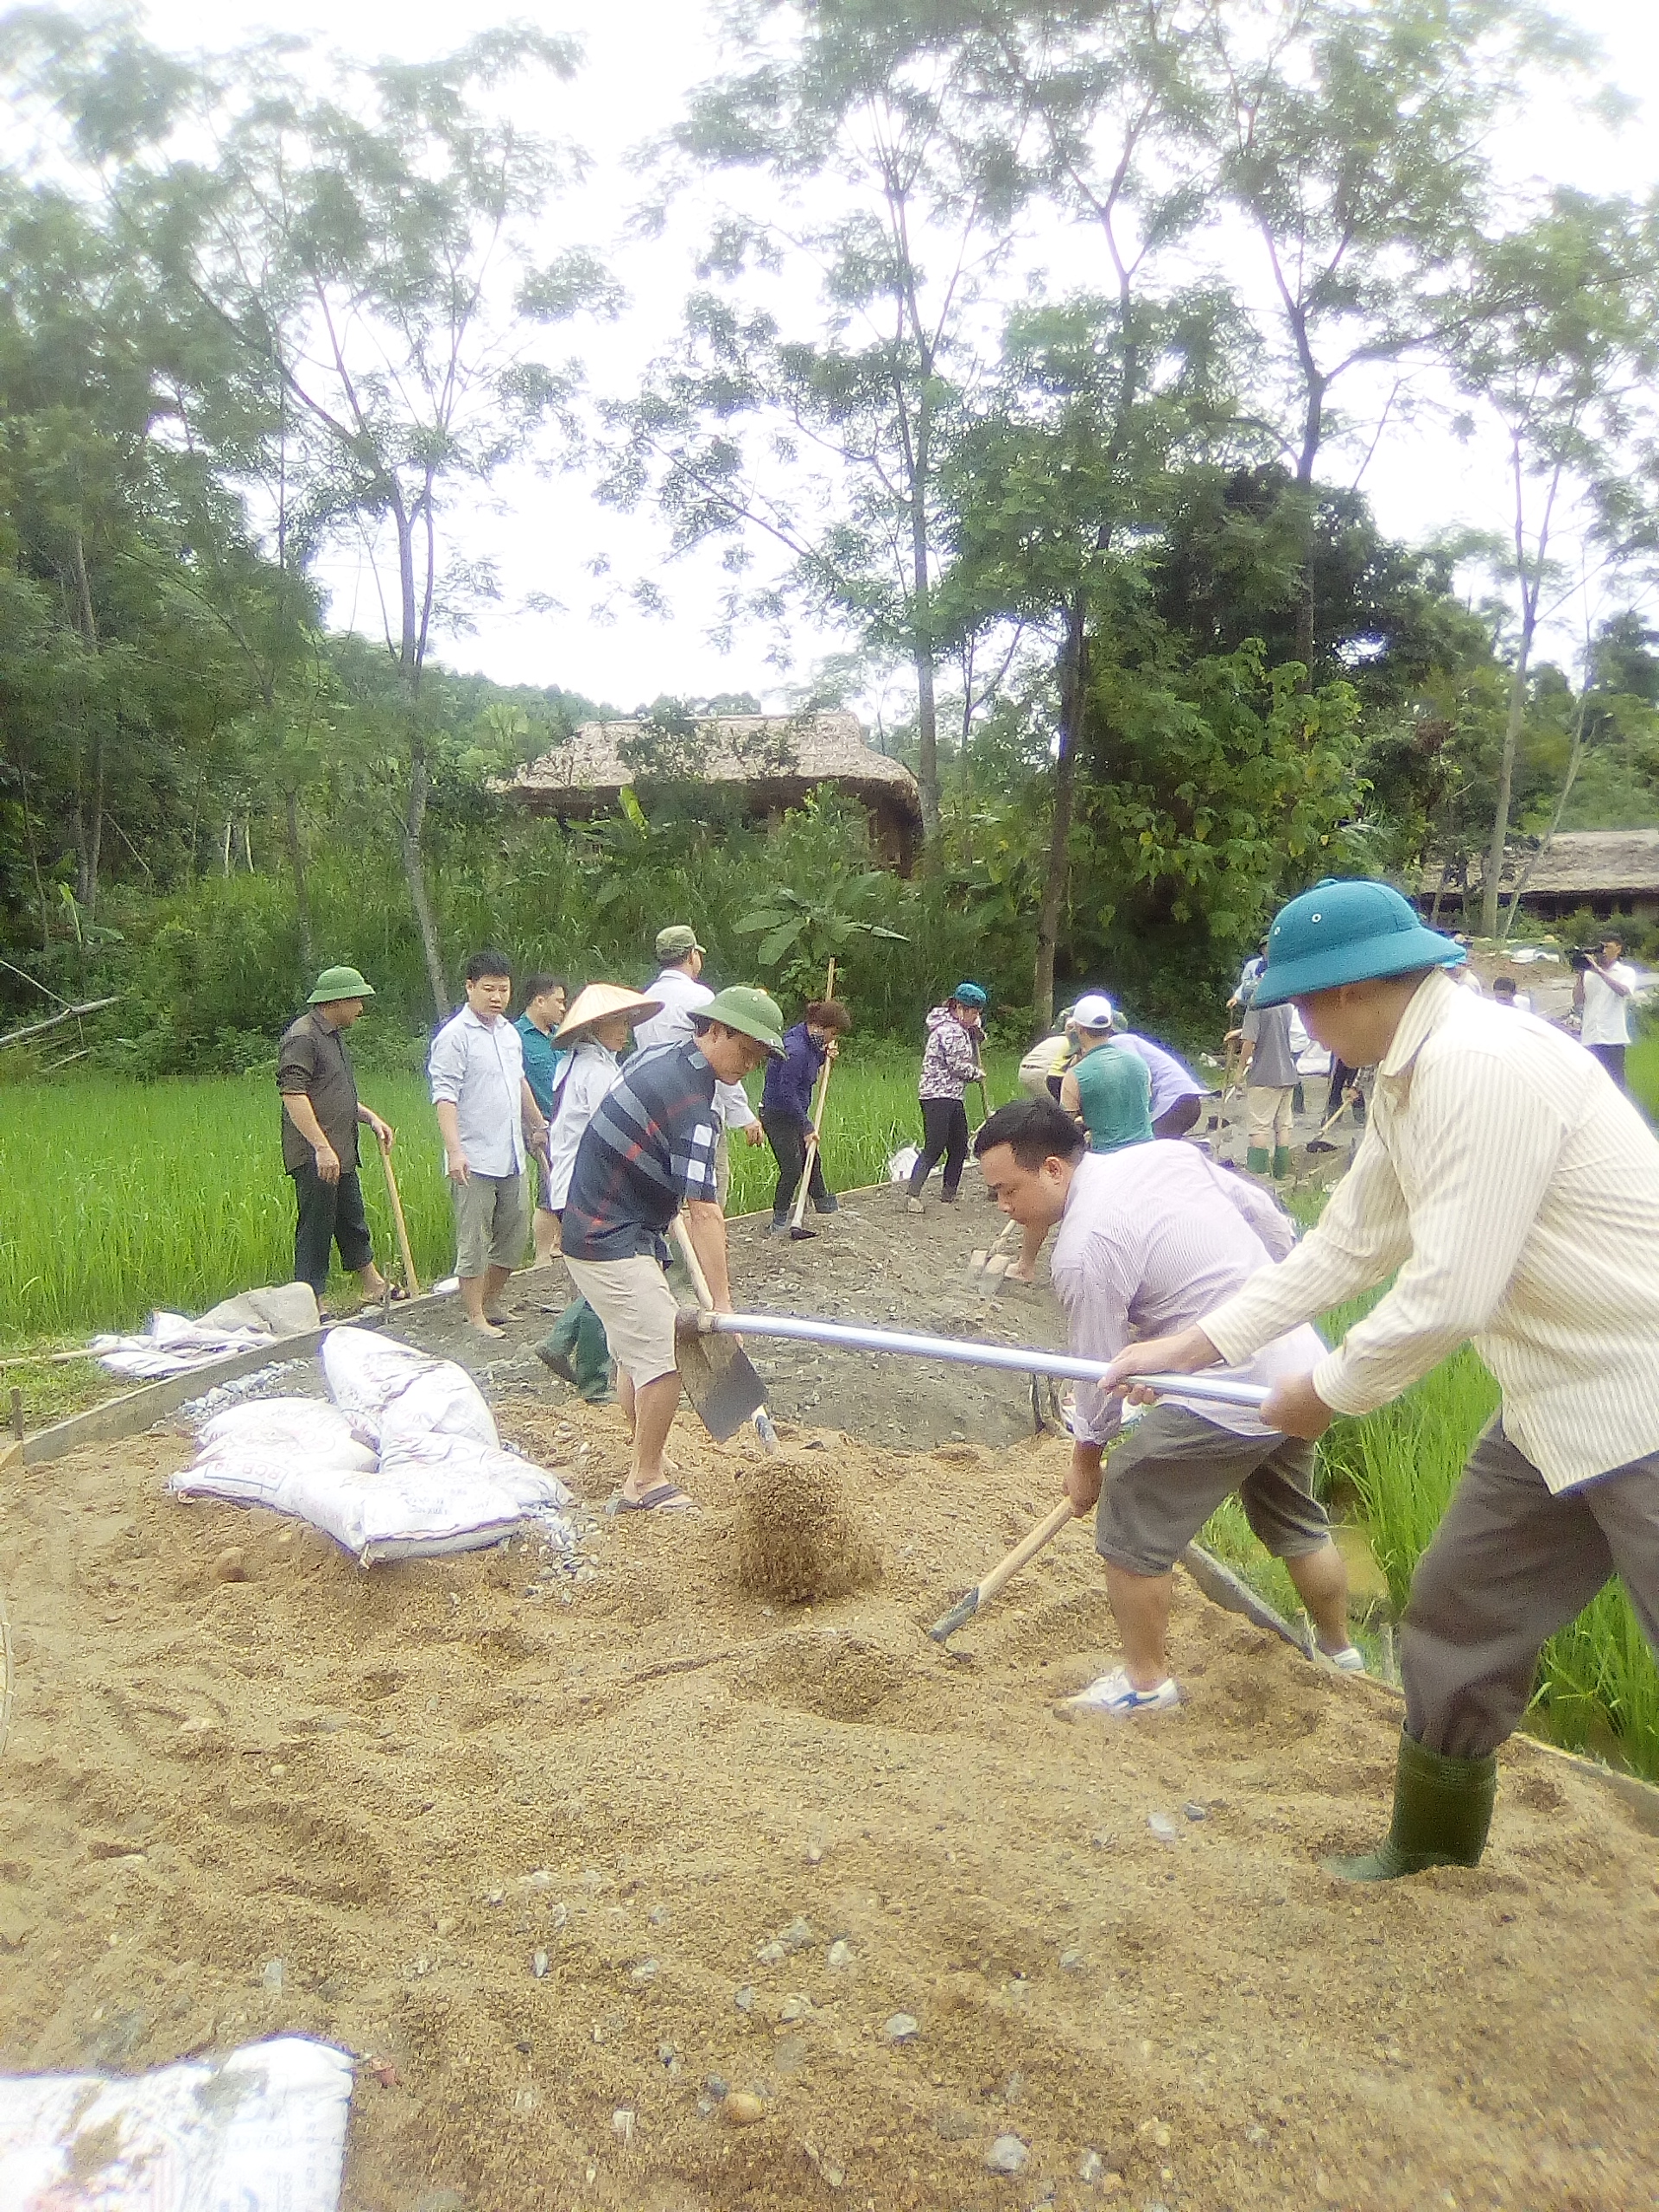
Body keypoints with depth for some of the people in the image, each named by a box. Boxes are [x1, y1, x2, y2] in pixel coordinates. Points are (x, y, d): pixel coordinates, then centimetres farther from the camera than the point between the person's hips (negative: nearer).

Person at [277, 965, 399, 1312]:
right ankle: (312, 1306, 5)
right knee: (316, 1229, -3)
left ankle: (373, 1287, 32)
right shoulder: (302, 1036, -15)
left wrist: (371, 1117, 18)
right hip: (314, 1157, -10)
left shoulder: (334, 1036, 18)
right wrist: (321, 1147, -29)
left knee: (353, 1223, 20)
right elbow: (292, 1094, -25)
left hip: (342, 1154, 10)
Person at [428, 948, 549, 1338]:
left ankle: (489, 1304, 28)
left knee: (513, 1235, 14)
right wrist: (454, 1151, -26)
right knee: (474, 1242, -1)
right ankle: (476, 1318, 8)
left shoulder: (508, 1031, 14)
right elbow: (445, 1096, -18)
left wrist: (539, 1123, 36)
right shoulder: (454, 1036, -11)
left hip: (511, 1157, 8)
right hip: (474, 1160, -8)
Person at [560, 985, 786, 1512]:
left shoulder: (657, 1057, 5)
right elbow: (704, 1213, -27)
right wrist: (722, 1302, -27)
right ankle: (645, 1482, 3)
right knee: (665, 1360, -8)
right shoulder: (693, 1104, -24)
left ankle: (643, 1459, 31)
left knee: (635, 1351, 19)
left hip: (592, 1229, 10)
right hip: (613, 1245, -10)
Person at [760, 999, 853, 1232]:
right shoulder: (796, 1049, -28)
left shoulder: (809, 1040, 2)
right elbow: (787, 1093, -28)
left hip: (795, 1111, 10)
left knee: (812, 1159, 21)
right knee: (792, 1167, -9)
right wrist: (806, 1128, -23)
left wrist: (825, 1055, 2)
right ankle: (779, 1221, 4)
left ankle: (822, 1202, 41)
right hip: (778, 1114, -10)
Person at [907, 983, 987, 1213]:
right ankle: (913, 1196, -15)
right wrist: (978, 1074, 1)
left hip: (952, 1098, 10)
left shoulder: (959, 1029, 18)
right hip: (937, 1096, -10)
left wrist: (976, 1030, 11)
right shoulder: (950, 1030, -14)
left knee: (959, 1148, 10)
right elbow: (959, 1066, -17)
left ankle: (949, 1197, 17)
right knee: (933, 1148, -14)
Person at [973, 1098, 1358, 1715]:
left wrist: (1086, 1458, 9)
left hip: (1229, 1399, -9)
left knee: (1129, 1530, 7)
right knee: (1295, 1522, 29)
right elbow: (1272, 1220, 12)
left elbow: (1100, 1372, -9)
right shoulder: (1168, 1151, 3)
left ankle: (1146, 1681, 21)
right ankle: (1338, 1648, 47)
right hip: (1300, 1365, 9)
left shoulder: (1084, 1248, -18)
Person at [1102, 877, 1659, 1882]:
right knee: (1458, 1618, 18)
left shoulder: (1479, 1065, -25)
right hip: (1559, 1401, 10)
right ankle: (1433, 1846, 38)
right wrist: (1199, 1340, 10)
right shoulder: (1410, 1077, 6)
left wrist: (1329, 1392, -11)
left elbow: (1450, 1295, -27)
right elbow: (1346, 1244, 12)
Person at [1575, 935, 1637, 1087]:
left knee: (1616, 1084, -4)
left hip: (1613, 1039, -3)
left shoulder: (1626, 972, 7)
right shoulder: (1588, 973, 15)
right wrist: (1580, 976, -2)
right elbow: (1578, 1002, 8)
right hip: (1589, 1039, 3)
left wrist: (1599, 971, -17)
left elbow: (1624, 991, -15)